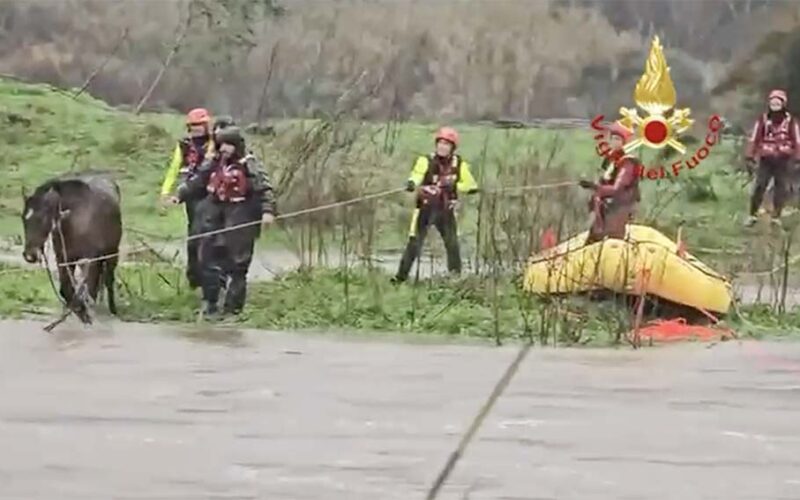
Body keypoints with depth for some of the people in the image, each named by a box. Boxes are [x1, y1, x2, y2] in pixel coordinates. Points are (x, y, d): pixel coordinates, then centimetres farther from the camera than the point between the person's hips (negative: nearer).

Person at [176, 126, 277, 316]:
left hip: (239, 220, -5)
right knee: (209, 258, 6)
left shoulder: (250, 165, -7)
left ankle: (233, 306, 5)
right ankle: (210, 301, 16)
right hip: (215, 213, 5)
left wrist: (268, 210, -26)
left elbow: (265, 188, -14)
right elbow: (195, 182, 18)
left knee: (237, 264, -2)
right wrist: (179, 195, 10)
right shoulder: (213, 163, 9)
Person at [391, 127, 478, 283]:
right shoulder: (426, 161, -9)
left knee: (452, 243, -2)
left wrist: (453, 186, -16)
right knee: (414, 242, -5)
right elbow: (417, 174, -28)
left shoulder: (459, 164, -1)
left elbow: (471, 186, 0)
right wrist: (412, 184, -51)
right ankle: (401, 275, 2)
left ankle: (456, 275, 13)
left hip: (446, 210, 2)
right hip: (426, 207, -2)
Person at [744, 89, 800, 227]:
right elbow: (754, 139, 0)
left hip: (784, 160, 0)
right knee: (759, 187, -3)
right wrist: (750, 158, -5)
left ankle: (776, 217, 13)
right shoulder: (763, 120, 0)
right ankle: (752, 215, 7)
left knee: (781, 189, 3)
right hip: (766, 159, 0)